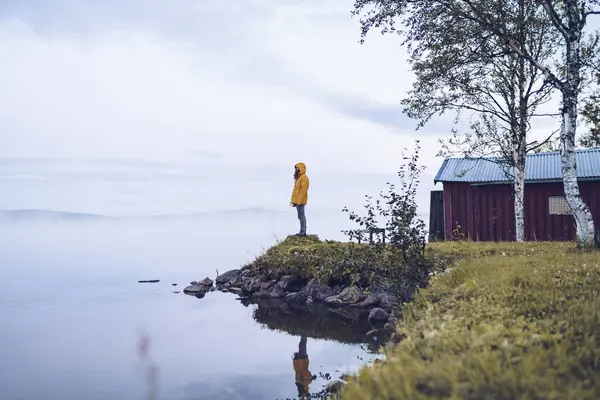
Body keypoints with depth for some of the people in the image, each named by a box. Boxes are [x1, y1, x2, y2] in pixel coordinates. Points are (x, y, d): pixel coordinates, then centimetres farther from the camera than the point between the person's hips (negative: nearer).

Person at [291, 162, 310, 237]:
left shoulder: (304, 177, -12)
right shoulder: (298, 177, 19)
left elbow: (303, 190, -19)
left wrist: (299, 201, -23)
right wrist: (294, 201, 18)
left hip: (300, 201, -10)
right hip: (297, 201, 10)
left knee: (301, 216, -8)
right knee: (301, 216, 11)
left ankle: (303, 232, -6)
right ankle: (302, 231, 15)